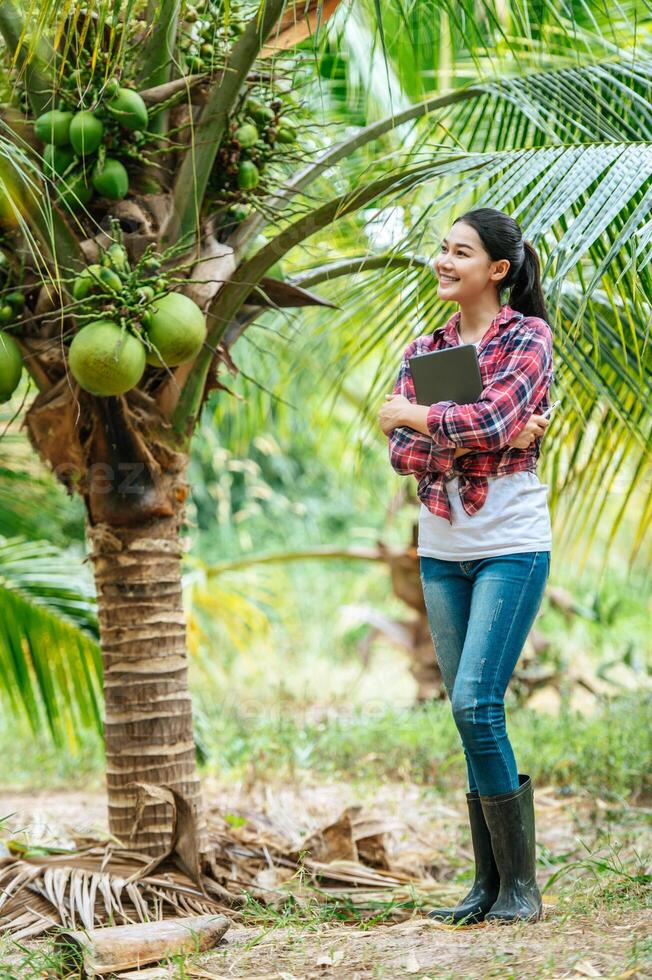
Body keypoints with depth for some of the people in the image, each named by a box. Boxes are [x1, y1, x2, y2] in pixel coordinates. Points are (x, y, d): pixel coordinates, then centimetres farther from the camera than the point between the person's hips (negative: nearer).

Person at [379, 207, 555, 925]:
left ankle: (522, 885, -4)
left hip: (511, 547, -6)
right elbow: (401, 454, -1)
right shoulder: (424, 349, 11)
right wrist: (497, 441, -15)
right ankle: (487, 884, 13)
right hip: (442, 551, 6)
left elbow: (491, 420, -21)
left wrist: (411, 417, -7)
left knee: (476, 704, -14)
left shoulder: (527, 337, -4)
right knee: (471, 714, 7)